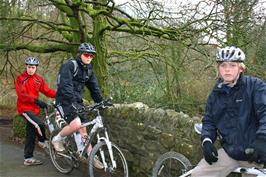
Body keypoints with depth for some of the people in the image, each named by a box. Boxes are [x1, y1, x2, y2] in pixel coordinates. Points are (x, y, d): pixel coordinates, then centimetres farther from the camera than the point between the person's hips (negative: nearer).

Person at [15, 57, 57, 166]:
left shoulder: (39, 80, 9)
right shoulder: (20, 79, -5)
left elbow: (47, 91, 0)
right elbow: (21, 94, -18)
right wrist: (36, 100, -31)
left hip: (34, 108, 6)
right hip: (25, 108, -6)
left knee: (31, 134, 9)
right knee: (40, 124, -25)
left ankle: (28, 158, 16)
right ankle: (43, 141, 3)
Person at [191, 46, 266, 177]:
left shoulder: (255, 85, -6)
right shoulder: (216, 94, 9)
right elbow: (209, 120, 11)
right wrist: (206, 141, -8)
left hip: (254, 153, -4)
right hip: (229, 152, 4)